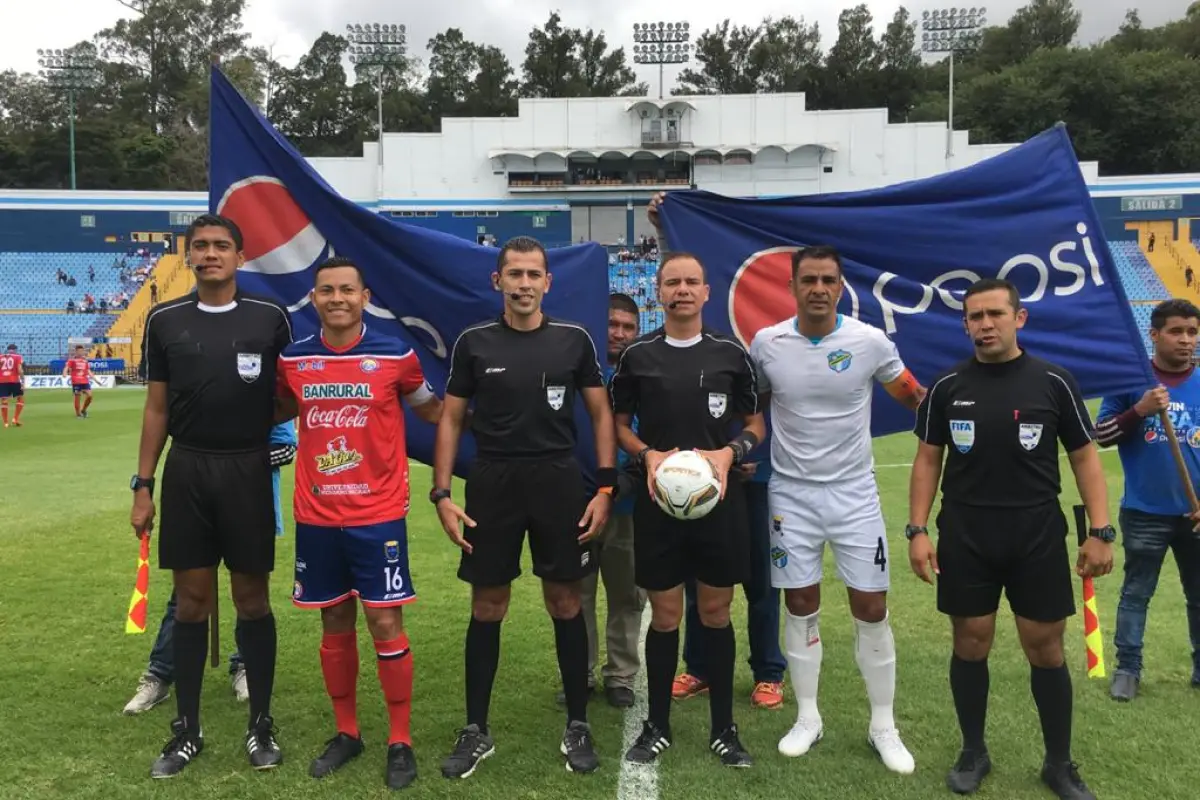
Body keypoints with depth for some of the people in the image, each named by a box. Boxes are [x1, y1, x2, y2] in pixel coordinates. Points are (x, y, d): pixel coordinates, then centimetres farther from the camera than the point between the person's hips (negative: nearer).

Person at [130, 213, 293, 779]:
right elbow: (156, 409, 8)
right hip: (186, 471, 2)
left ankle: (260, 725, 19)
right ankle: (187, 730, 20)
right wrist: (142, 486, 6)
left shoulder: (269, 318, 0)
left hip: (248, 471, -2)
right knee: (191, 599, 7)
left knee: (251, 598, 5)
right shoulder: (165, 321, 5)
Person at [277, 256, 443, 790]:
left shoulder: (395, 355, -4)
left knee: (385, 624, -1)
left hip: (378, 514, -3)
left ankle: (400, 742, 15)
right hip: (316, 517, 3)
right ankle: (346, 732, 29)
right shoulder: (292, 360, 3)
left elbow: (430, 410, 10)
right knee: (335, 625, 12)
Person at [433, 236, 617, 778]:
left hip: (559, 481, 0)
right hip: (492, 484, 0)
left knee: (565, 603, 7)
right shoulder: (474, 342, 1)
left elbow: (600, 414, 4)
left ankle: (577, 726, 21)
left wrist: (605, 488, -4)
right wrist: (441, 494, -3)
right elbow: (451, 419, 5)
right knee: (487, 607, 7)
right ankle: (476, 731, 20)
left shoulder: (573, 339, 1)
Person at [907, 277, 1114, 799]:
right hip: (965, 539, 1)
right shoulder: (947, 387, 0)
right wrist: (917, 530, -2)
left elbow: (1084, 457, 2)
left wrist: (1100, 532, -4)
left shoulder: (1054, 382, -2)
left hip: (1039, 538, 0)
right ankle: (973, 753, 26)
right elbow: (928, 460, 5)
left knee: (1046, 649, 8)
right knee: (970, 645, 9)